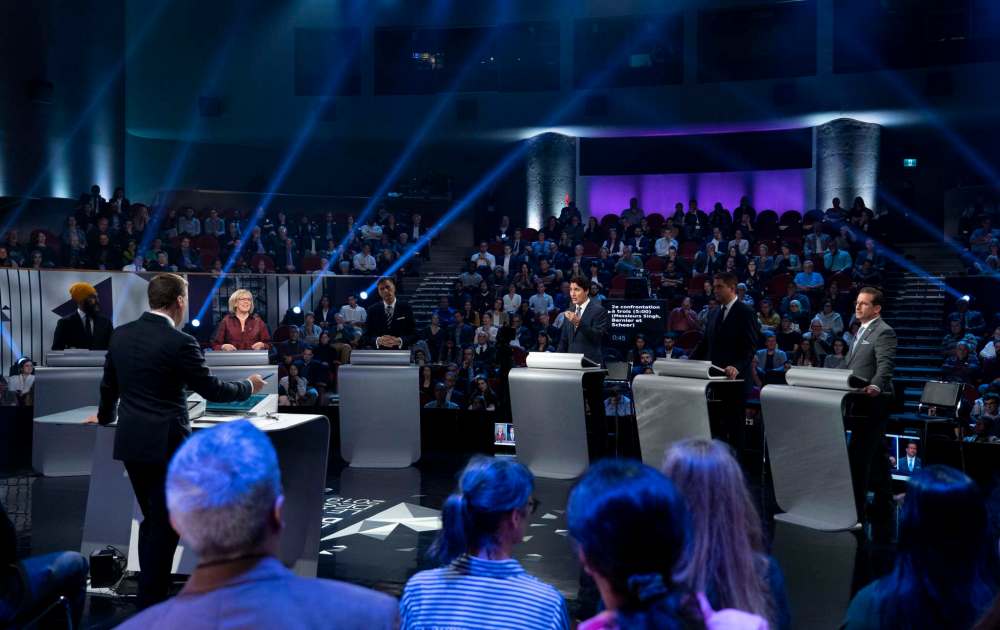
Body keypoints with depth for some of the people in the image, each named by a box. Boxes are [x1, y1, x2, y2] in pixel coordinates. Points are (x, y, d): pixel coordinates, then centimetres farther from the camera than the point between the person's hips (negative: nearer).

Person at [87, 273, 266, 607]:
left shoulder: (120, 334, 4)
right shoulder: (180, 342, -16)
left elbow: (109, 385, 16)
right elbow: (210, 389, -9)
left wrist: (105, 416, 36)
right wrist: (248, 386, 9)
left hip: (131, 442, 7)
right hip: (166, 445, -7)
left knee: (151, 520, 19)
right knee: (165, 526, 3)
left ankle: (148, 591, 26)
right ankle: (151, 605, 8)